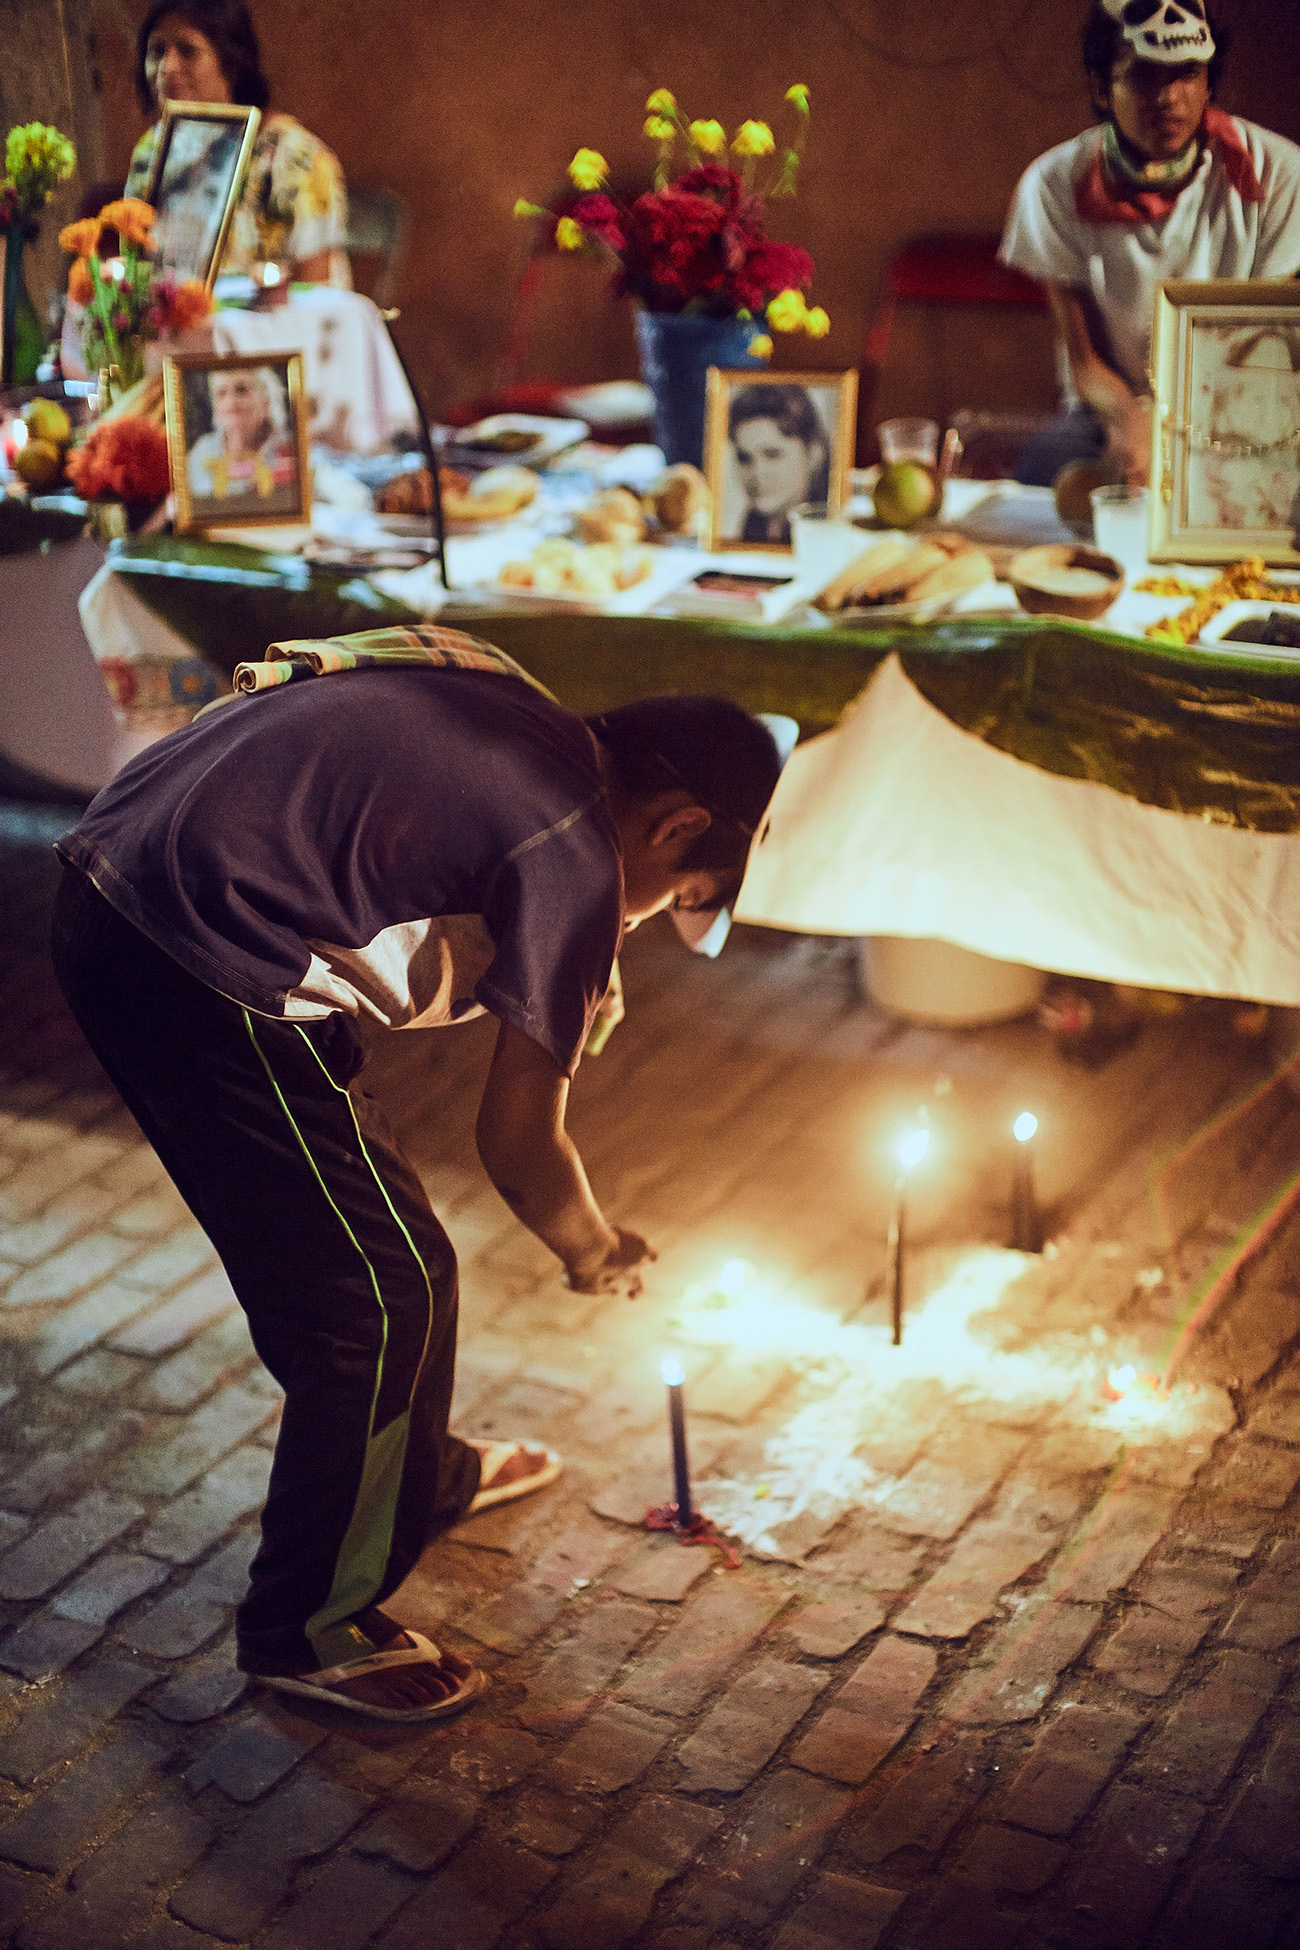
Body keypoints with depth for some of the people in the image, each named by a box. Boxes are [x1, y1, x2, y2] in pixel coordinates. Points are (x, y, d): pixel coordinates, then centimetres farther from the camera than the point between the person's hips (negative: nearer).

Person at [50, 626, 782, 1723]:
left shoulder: (514, 724, 13)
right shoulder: (573, 852, -12)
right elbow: (519, 1141, -3)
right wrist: (600, 1255, 17)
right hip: (197, 975, -10)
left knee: (369, 1229, 25)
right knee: (383, 1289, 2)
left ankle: (418, 1477, 47)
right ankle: (309, 1626, 19)